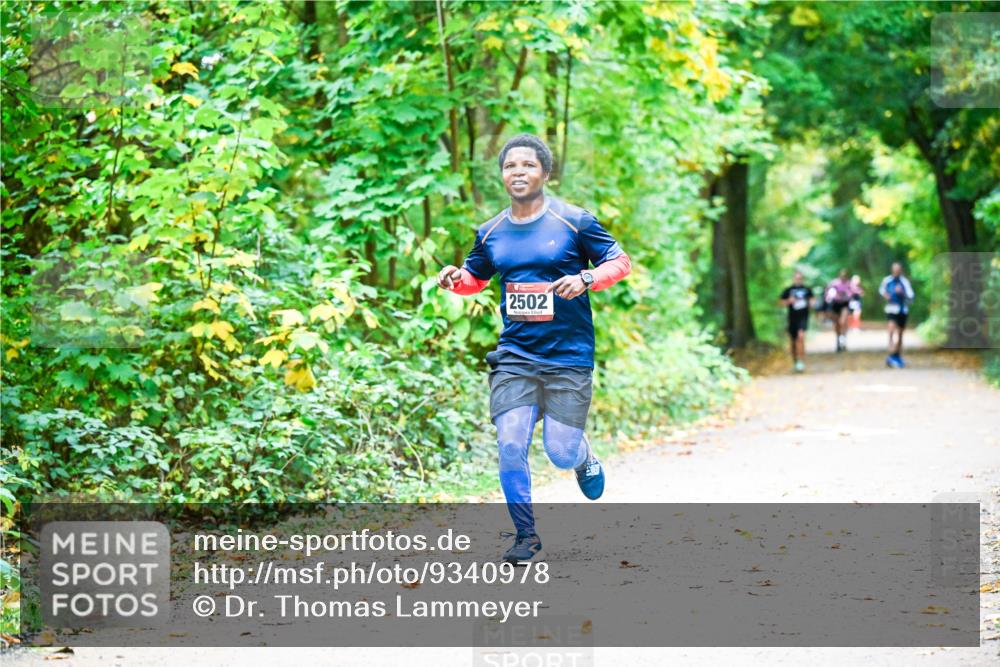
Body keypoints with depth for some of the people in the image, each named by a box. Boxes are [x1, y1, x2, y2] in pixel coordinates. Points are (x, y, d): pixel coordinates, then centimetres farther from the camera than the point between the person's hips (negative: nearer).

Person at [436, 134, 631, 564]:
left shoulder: (574, 222, -4)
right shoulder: (491, 233, 8)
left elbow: (620, 261, 1)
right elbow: (476, 277, 23)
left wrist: (586, 279, -19)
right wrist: (456, 278, -1)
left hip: (568, 357, -3)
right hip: (514, 356, 3)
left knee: (561, 454, -4)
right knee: (510, 445, -12)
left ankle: (582, 454, 35)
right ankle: (526, 537, 4)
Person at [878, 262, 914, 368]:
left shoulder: (904, 282, -7)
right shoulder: (887, 280, -3)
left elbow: (910, 298, -9)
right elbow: (882, 290, 18)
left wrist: (902, 293, -24)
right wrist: (884, 295, -2)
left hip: (902, 310, 1)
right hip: (891, 309, -1)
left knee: (899, 334, 12)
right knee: (891, 329, -21)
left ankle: (898, 356, 27)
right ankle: (891, 354, -27)